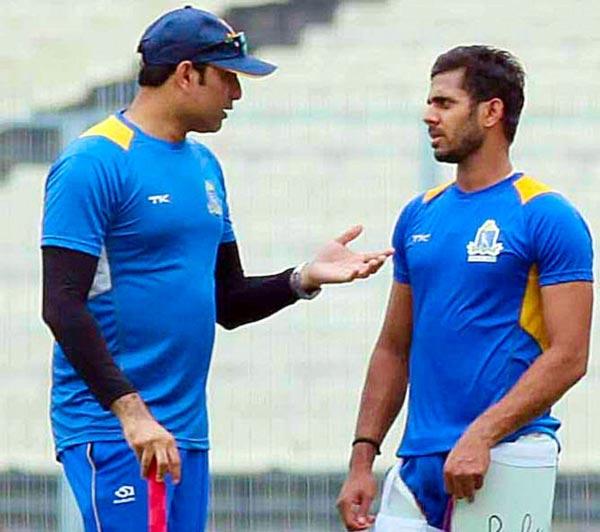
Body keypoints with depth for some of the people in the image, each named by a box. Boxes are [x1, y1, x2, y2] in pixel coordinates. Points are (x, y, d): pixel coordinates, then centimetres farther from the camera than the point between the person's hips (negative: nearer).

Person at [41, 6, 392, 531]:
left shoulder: (205, 167, 17)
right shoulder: (96, 163, -10)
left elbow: (228, 304, 22)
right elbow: (63, 307, -16)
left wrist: (304, 279, 4)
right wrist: (129, 408, -24)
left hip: (187, 430, 8)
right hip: (112, 430, -8)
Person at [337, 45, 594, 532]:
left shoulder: (546, 217, -5)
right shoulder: (420, 216, 14)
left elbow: (568, 357, -11)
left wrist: (481, 436, -19)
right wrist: (362, 458, 11)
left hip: (505, 464, -6)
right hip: (417, 465, 6)